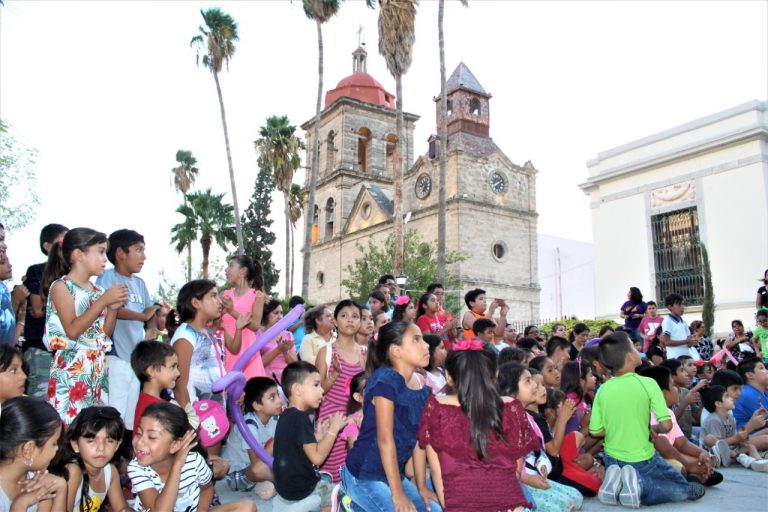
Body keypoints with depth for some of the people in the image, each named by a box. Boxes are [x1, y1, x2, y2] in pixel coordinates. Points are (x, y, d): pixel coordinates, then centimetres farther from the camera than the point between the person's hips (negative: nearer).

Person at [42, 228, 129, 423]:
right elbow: (72, 331, -17)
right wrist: (103, 301, -18)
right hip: (72, 369, -6)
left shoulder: (98, 290, 11)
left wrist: (113, 308, -2)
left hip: (98, 369, 7)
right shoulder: (61, 286, -7)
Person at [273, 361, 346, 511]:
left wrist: (318, 436, 6)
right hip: (300, 491, -8)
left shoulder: (287, 415, 7)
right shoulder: (300, 417, -21)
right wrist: (334, 429, -15)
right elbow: (317, 457, -23)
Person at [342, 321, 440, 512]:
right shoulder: (386, 379, -20)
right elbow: (385, 438, -21)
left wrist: (421, 487, 7)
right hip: (363, 475, -8)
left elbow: (418, 440, 6)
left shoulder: (422, 390, 3)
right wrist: (398, 493, -19)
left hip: (393, 475, 8)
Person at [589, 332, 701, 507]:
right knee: (684, 488, 20)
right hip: (642, 460, -3)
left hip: (612, 460, 4)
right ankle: (639, 487, -6)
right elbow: (666, 425, -18)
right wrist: (653, 429, 3)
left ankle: (618, 482, -2)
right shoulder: (648, 383, -16)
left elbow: (595, 432, -5)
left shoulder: (603, 390, -7)